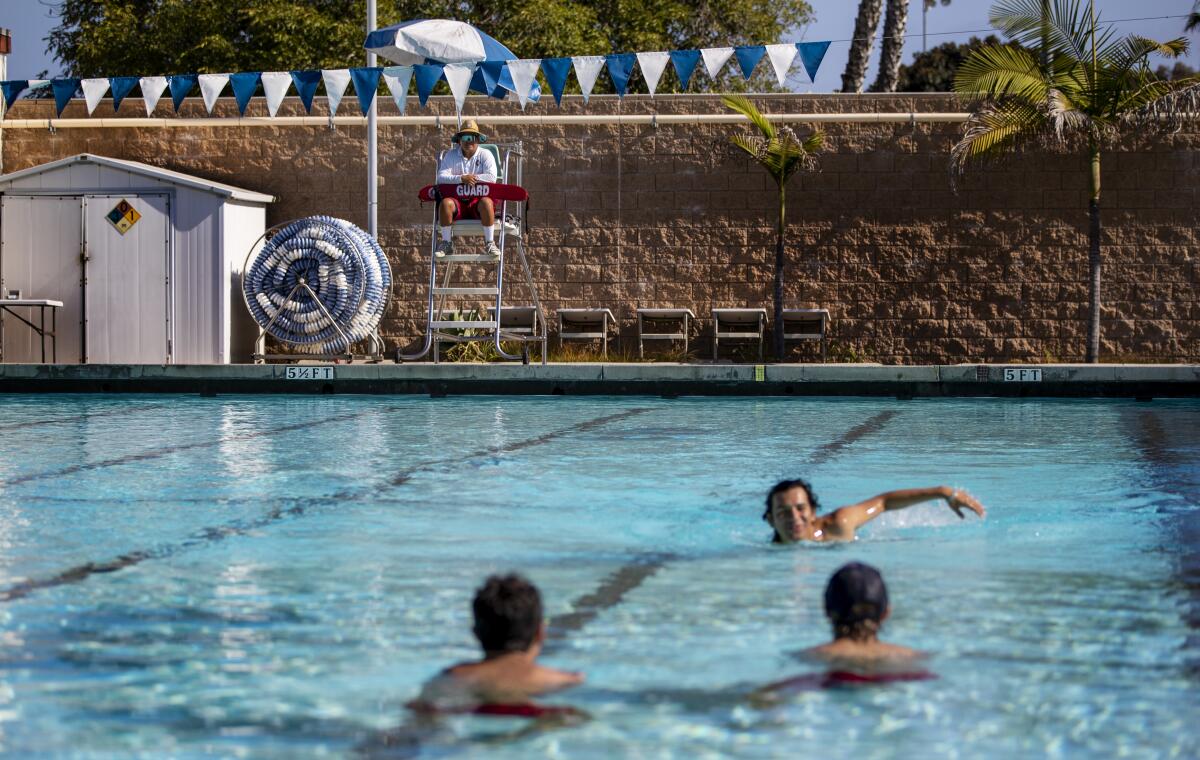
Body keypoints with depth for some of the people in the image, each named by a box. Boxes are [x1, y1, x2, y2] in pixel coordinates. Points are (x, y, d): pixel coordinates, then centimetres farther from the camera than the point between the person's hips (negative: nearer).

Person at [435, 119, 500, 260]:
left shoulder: (485, 155, 5)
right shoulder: (451, 155, 8)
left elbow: (491, 177, -10)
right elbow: (441, 177, -8)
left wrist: (471, 178, -13)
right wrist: (461, 178, -23)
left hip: (478, 199, -1)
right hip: (457, 200, 1)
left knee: (486, 202, -35)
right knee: (445, 203, -31)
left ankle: (489, 243, -23)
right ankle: (447, 243, -17)